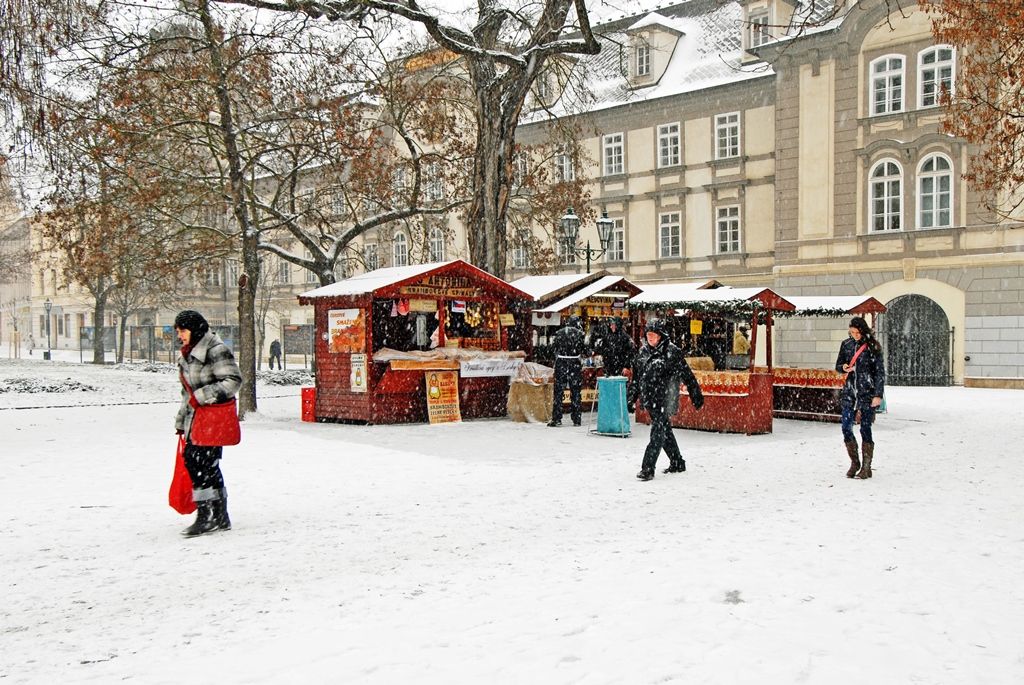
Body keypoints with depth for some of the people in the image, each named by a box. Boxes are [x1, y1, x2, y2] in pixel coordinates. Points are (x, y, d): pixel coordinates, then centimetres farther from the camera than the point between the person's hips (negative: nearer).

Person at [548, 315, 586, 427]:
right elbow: (584, 349, 0)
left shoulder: (559, 332, 4)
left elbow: (553, 348, 8)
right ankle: (577, 419, 9)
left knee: (558, 391, 5)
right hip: (575, 364, -1)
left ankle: (556, 419, 2)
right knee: (576, 392, 7)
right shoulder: (579, 333, -2)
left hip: (561, 363, 1)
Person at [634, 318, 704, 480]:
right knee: (665, 432, 16)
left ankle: (648, 468, -12)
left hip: (664, 399, -7)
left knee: (658, 433, -10)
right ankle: (677, 463, 30)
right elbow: (636, 374, 20)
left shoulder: (672, 351, -10)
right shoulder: (643, 351, 9)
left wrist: (697, 397, -4)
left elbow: (687, 375, -7)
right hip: (650, 400, 7)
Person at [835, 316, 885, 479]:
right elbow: (838, 364, 17)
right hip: (849, 391, 4)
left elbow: (880, 372, -5)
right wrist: (844, 367, -7)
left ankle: (866, 467, 9)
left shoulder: (872, 346, -5)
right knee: (846, 428, -1)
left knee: (865, 429, -1)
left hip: (867, 392, -4)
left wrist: (878, 395, -11)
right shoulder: (846, 344, 7)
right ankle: (854, 463, 16)